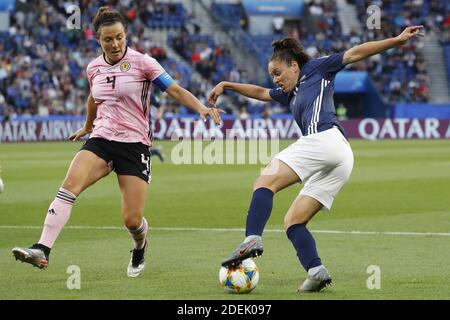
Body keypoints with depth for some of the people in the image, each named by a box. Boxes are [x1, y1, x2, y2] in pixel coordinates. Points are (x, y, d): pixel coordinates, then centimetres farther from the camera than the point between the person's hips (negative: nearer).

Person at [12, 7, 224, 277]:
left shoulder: (142, 62, -6)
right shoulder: (94, 68, 9)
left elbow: (175, 90, -10)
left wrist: (202, 108, -27)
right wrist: (88, 126, 45)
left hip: (135, 144, -3)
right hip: (101, 140, 4)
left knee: (132, 220, -8)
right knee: (70, 184, -26)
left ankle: (140, 249, 31)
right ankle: (43, 250, -35)